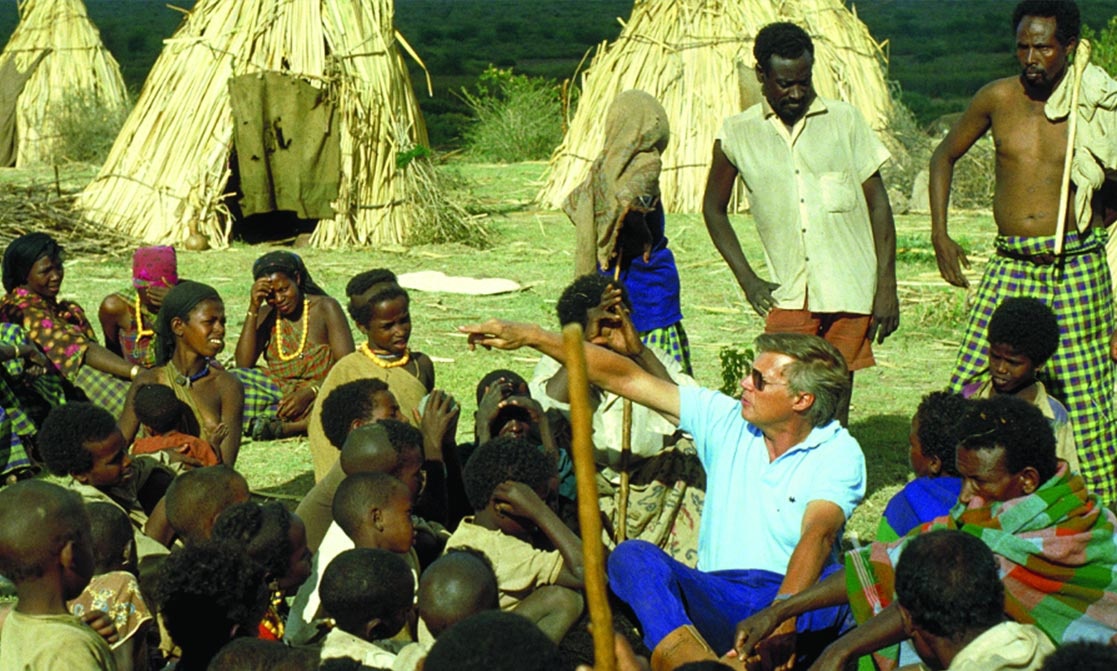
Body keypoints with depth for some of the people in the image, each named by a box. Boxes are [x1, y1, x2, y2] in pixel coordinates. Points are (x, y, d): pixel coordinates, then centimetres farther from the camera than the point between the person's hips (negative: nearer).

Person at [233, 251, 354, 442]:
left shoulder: (325, 308, -1)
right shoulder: (266, 315, 10)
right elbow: (243, 364, -3)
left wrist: (310, 392, -25)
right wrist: (253, 309, -8)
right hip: (279, 394, 4)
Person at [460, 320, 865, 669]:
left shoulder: (838, 452, -3)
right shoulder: (726, 420, 10)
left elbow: (817, 535, -20)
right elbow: (626, 378, 10)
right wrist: (531, 337, 5)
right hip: (717, 597, 3)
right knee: (633, 556, -24)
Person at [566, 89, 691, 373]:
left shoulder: (604, 165, 6)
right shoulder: (646, 163, -14)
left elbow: (572, 203, 16)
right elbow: (627, 199, -31)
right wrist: (644, 239, -16)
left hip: (608, 271, 7)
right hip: (645, 271, -7)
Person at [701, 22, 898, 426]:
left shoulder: (844, 120, 3)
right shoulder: (738, 134, 3)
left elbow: (878, 202, 5)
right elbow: (714, 208, 15)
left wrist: (886, 285, -1)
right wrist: (747, 279, 5)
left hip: (850, 288, 0)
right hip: (788, 295, 0)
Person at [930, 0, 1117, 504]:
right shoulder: (998, 98, 4)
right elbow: (945, 156, 19)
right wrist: (940, 234, 12)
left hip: (1076, 268, -2)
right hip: (1010, 266, 2)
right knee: (970, 389, -3)